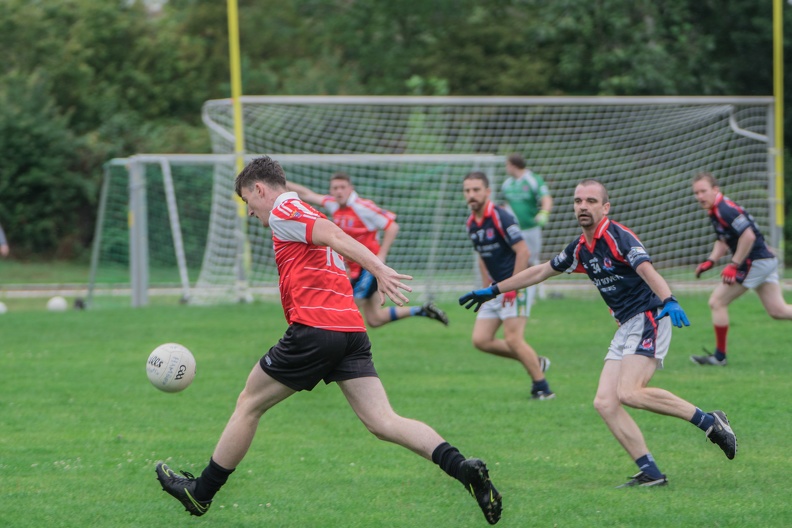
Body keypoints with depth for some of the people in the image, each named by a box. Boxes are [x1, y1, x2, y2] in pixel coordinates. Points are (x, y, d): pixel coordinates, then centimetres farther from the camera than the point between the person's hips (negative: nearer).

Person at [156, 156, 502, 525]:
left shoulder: (282, 212, 0)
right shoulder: (309, 216, 26)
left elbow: (335, 236, -15)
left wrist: (379, 270, -28)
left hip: (314, 327, -7)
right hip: (351, 330, 7)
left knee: (248, 405, 10)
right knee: (382, 422, -4)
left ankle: (201, 493, 20)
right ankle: (464, 469, -23)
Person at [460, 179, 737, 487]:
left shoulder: (618, 237, -11)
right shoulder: (581, 249, 14)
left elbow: (647, 271, -27)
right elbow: (541, 271, 28)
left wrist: (668, 301, -45)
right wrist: (493, 291, 33)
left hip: (648, 318, -9)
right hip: (625, 328, 9)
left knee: (629, 393, -25)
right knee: (605, 403, -5)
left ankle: (709, 422, -15)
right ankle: (650, 474, -5)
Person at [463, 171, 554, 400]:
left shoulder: (500, 218, -16)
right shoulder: (471, 224, 9)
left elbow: (523, 251, -18)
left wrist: (513, 287, -19)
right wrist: (487, 287, 15)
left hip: (515, 287, -9)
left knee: (513, 339, -14)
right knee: (481, 340, 2)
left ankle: (542, 388, -1)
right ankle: (535, 362, 16)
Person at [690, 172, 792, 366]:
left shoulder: (724, 210, -18)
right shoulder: (715, 211, 13)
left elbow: (748, 235, -26)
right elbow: (723, 240, 25)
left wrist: (734, 265, -20)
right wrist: (710, 261, 10)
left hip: (755, 261, -10)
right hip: (767, 260, 10)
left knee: (717, 303, -2)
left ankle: (719, 356, 6)